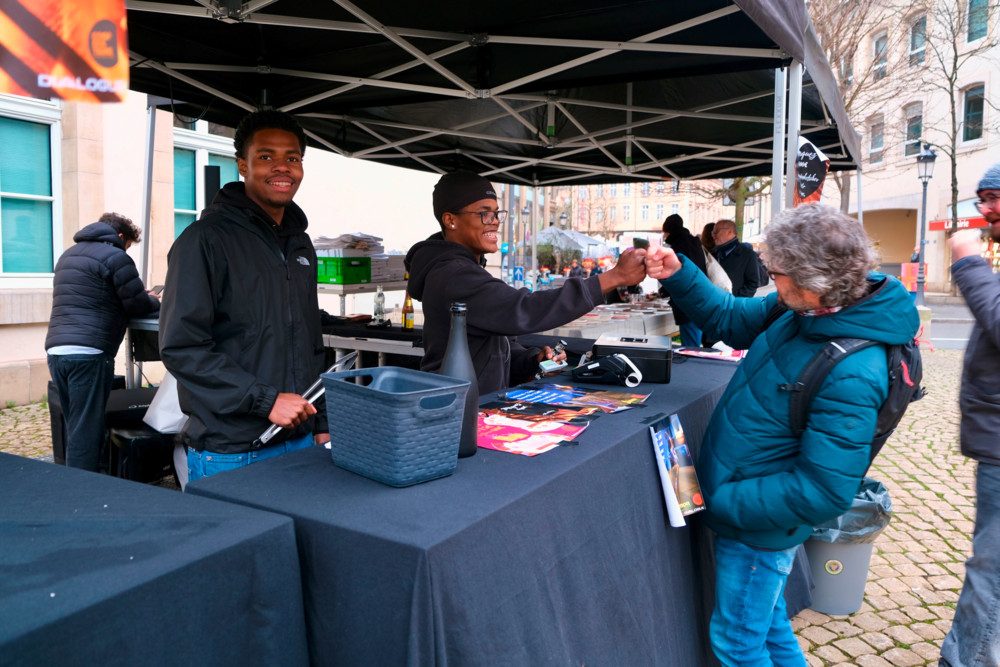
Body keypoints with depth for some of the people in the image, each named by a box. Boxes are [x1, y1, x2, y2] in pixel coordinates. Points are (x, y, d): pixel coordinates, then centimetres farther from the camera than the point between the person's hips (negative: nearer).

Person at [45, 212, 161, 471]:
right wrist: (155, 301, 17)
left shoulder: (68, 255, 23)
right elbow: (138, 306, -4)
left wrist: (141, 296, 27)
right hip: (88, 353, -8)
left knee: (75, 428, 15)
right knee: (87, 433, -4)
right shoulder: (114, 256, -4)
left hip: (55, 350, 8)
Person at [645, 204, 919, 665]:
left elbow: (824, 492, -29)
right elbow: (731, 318, 9)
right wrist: (679, 275, -5)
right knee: (767, 624, 28)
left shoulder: (851, 376, -32)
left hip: (758, 528, -8)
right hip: (740, 503, 8)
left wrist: (721, 501, -23)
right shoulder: (804, 311, -6)